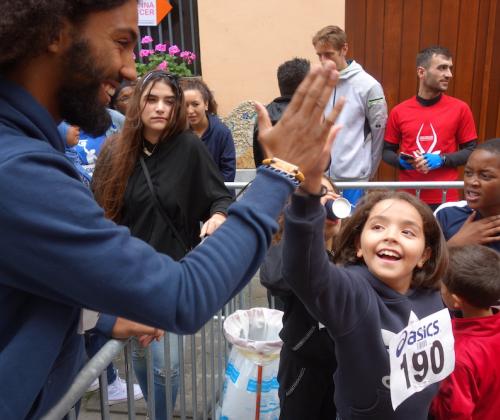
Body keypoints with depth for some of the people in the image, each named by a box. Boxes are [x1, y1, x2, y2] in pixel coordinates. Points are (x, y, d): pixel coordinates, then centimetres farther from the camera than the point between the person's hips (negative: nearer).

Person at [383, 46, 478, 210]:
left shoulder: (460, 109, 0)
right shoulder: (399, 111, 1)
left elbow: (471, 151, 4)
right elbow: (387, 151, 9)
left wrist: (442, 160, -13)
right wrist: (403, 162, -11)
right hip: (408, 196, 0)